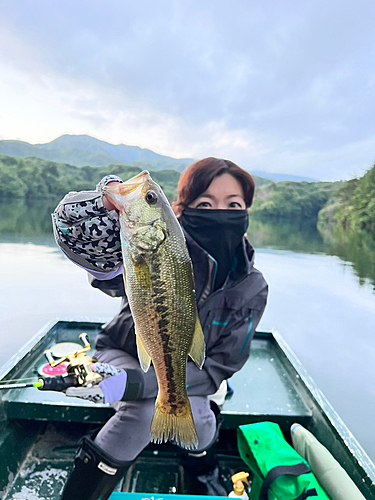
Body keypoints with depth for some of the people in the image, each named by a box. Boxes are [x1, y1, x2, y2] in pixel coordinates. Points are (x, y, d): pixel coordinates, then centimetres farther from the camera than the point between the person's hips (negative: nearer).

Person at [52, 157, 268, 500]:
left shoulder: (251, 288, -21)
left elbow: (217, 367, -21)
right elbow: (72, 233, -39)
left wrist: (137, 383, -33)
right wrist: (111, 200, -63)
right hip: (124, 355, -2)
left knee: (197, 419, -20)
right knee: (145, 411, -29)